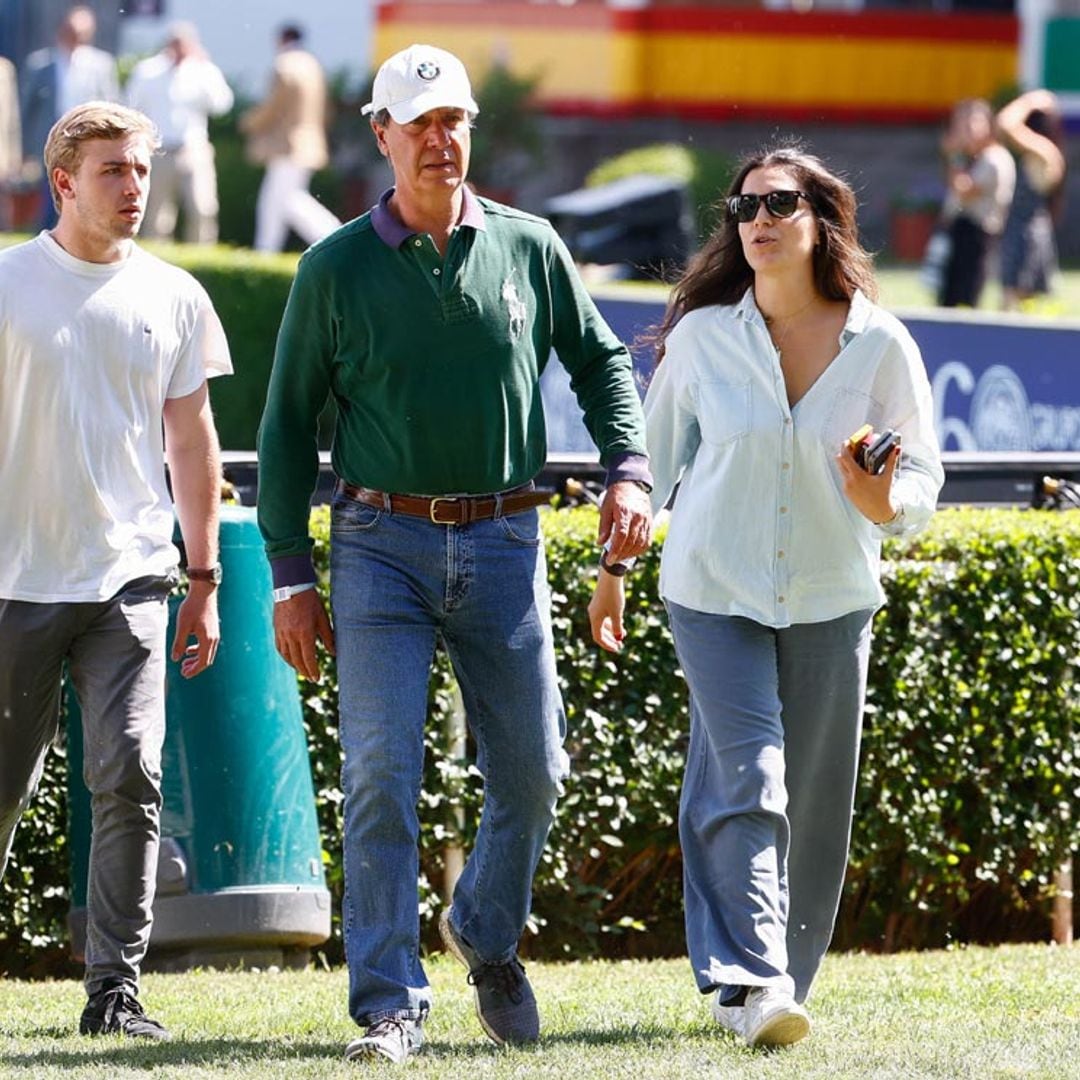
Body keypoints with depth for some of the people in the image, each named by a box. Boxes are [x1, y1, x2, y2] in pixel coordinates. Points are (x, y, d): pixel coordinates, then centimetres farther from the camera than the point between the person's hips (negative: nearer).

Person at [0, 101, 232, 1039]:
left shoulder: (173, 297, 9)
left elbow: (191, 440, 15)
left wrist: (205, 579, 12)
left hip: (130, 575, 1)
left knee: (130, 778, -11)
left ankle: (115, 987, -8)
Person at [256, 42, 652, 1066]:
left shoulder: (528, 248, 5)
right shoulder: (336, 270, 0)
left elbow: (600, 362, 17)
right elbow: (287, 426, 4)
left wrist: (627, 469, -1)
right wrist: (290, 577, 0)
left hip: (503, 546, 2)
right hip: (383, 547, -2)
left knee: (531, 769, 7)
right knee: (381, 775, -10)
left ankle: (486, 930, 34)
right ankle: (389, 1005, -7)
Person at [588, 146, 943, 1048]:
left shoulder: (881, 346, -6)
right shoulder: (701, 337, -4)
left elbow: (922, 479, -1)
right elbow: (654, 457, 10)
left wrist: (882, 504, -24)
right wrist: (614, 567, 15)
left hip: (830, 598, 1)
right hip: (717, 591, -1)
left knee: (815, 804, 7)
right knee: (748, 783, -16)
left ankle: (779, 984, 21)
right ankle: (750, 983, -23)